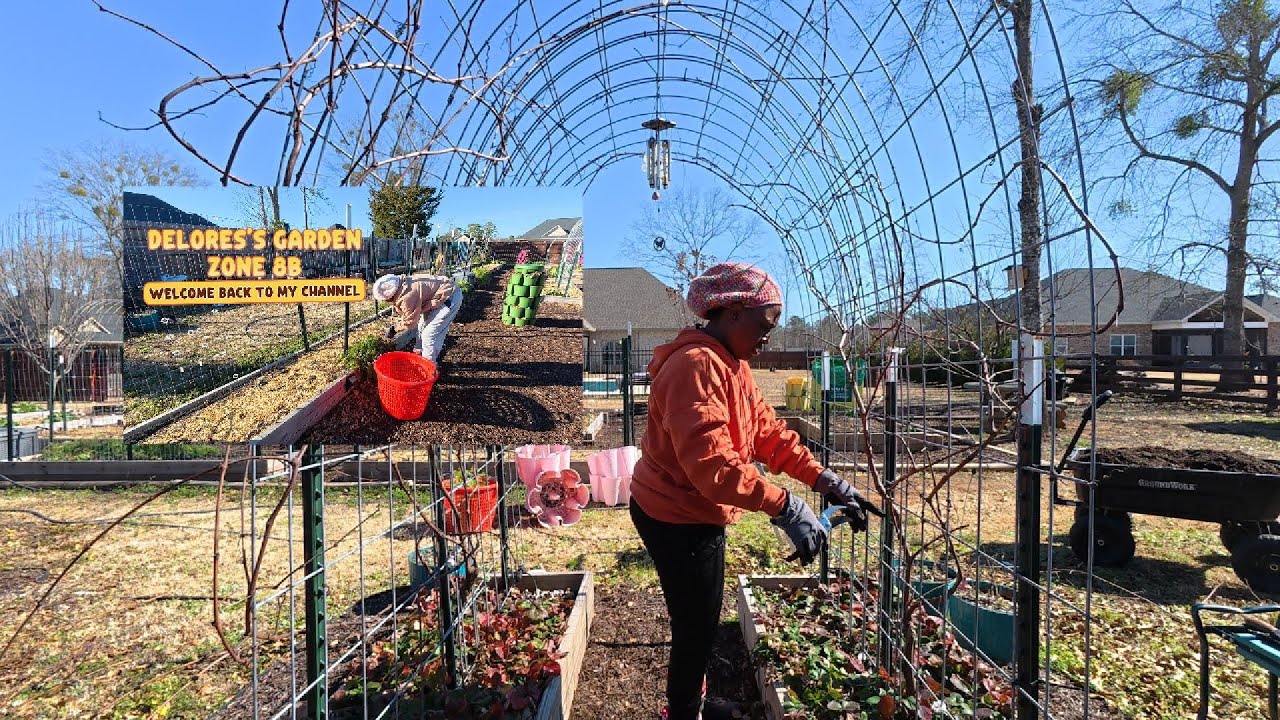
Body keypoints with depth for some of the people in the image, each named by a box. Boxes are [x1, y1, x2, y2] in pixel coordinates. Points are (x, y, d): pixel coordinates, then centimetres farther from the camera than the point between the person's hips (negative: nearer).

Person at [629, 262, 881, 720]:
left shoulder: (731, 365, 9)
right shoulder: (695, 365, -26)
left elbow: (767, 431, 3)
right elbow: (710, 462, -35)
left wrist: (825, 480, -8)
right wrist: (786, 507, -36)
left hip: (696, 514, 11)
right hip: (678, 520, -11)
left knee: (700, 619, 25)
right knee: (696, 626, 5)